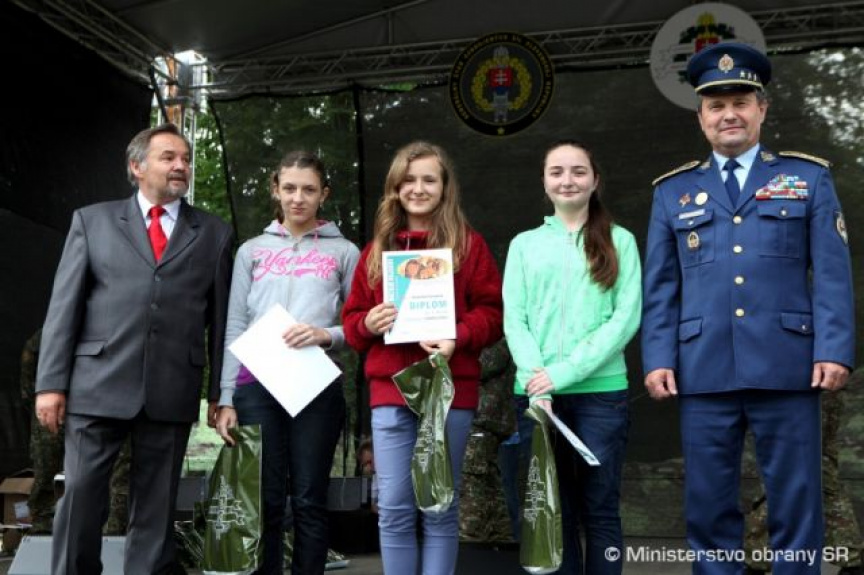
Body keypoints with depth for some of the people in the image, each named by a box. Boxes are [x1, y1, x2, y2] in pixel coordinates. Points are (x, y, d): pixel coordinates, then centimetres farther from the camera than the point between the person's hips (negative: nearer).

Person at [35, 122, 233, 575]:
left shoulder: (214, 233, 12)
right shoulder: (92, 220, 10)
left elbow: (221, 318, 8)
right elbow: (64, 306, 5)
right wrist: (52, 382, -2)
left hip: (171, 393, 1)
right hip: (98, 385, 0)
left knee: (156, 505, 7)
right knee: (81, 495, 2)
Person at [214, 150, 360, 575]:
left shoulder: (344, 252, 9)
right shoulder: (252, 250, 13)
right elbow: (234, 328, 9)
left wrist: (326, 336, -14)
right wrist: (226, 398, 2)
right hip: (256, 385, 1)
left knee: (309, 500, 3)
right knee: (264, 501, 3)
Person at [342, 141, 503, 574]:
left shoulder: (468, 244, 5)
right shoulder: (377, 249, 13)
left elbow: (492, 311, 0)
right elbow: (351, 318, 15)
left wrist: (458, 337, -18)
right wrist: (368, 323, -8)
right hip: (390, 391, 2)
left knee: (441, 508, 5)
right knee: (393, 509, 3)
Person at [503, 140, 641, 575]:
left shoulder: (619, 241, 6)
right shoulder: (524, 244, 11)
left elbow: (626, 318, -4)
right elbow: (513, 320, 4)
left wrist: (564, 372, -12)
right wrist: (538, 383, -11)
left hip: (600, 391, -1)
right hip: (537, 393, 2)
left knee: (599, 508, 3)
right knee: (552, 508, 8)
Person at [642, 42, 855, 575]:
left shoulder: (809, 177, 10)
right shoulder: (673, 190, 14)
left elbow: (832, 273, 3)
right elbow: (660, 286, 10)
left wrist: (834, 350, -7)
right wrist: (658, 359, 0)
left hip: (787, 368, -1)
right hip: (703, 372, 1)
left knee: (796, 505, 5)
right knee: (709, 508, 8)